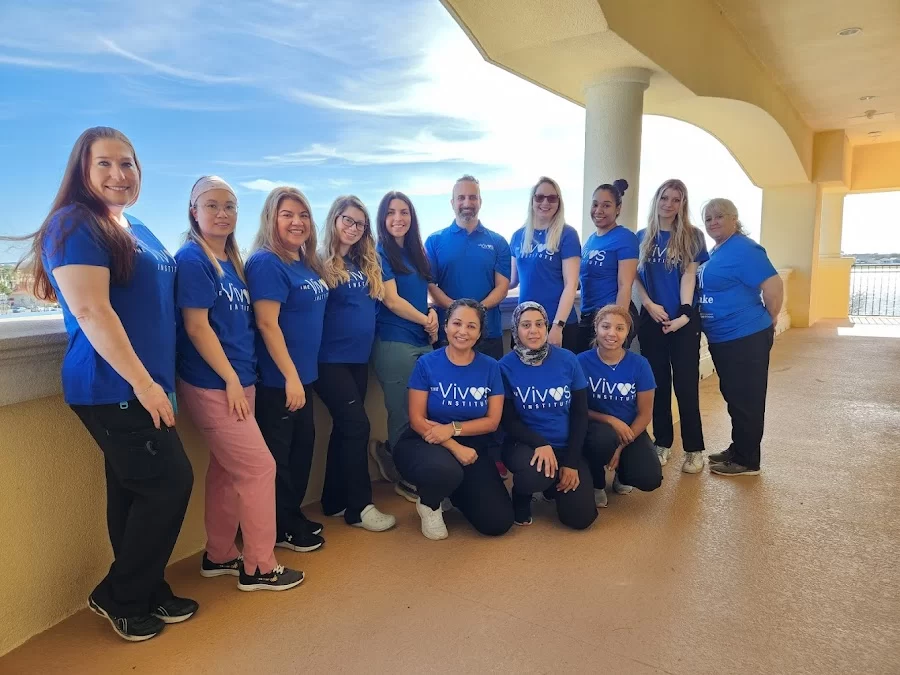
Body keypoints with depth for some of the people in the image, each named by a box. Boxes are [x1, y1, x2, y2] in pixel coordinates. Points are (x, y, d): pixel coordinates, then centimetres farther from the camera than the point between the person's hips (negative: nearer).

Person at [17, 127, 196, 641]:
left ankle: (147, 593, 28)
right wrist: (143, 381, -21)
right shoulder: (74, 224, -10)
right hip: (114, 387, -8)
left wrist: (161, 380, 21)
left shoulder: (140, 231, 17)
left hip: (143, 385, 8)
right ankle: (119, 598, 14)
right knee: (170, 482, -5)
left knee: (134, 491, 15)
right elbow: (90, 311, -20)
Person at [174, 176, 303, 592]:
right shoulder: (192, 258, -12)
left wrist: (242, 379, 13)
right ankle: (259, 567, 11)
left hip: (238, 382, 8)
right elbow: (197, 326, -16)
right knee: (259, 467, -4)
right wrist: (231, 379, -15)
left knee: (226, 471, 15)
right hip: (212, 385, -8)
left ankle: (219, 556, 29)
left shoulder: (231, 260, 13)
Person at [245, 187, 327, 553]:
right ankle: (280, 529, 21)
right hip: (277, 378, -9)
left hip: (302, 373, 9)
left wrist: (300, 375, 17)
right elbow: (267, 323, -22)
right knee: (277, 454, 5)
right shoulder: (266, 263, -16)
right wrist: (290, 376, -22)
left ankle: (294, 515, 34)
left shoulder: (306, 263, 10)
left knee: (303, 444, 18)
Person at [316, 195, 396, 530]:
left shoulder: (367, 263, 11)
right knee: (357, 425, -7)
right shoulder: (321, 262, -8)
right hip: (331, 358, -7)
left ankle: (335, 501, 24)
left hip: (358, 356, 7)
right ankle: (359, 507, 6)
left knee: (345, 428, 12)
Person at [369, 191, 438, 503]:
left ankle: (388, 454, 28)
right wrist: (426, 321, -6)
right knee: (405, 414, 1)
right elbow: (392, 300, -12)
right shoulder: (380, 253, -6)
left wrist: (432, 313, -1)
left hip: (423, 341, 7)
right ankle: (404, 475, 19)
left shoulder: (417, 251, 15)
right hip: (394, 343, -7)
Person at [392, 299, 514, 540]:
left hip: (473, 448, 3)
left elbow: (492, 421, -3)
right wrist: (455, 447, -22)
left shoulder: (490, 367, -2)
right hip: (426, 444, -3)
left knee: (498, 523, -9)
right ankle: (429, 504, 0)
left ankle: (454, 492, 22)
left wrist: (453, 428, -18)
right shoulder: (426, 364, -9)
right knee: (447, 470, -40)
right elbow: (417, 420, -11)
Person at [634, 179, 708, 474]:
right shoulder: (643, 237, 8)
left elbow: (689, 276, -6)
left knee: (686, 384, 0)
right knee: (658, 383, 9)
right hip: (651, 319, 2)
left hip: (684, 320, -2)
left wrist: (685, 314, -16)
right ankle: (662, 442, 21)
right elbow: (635, 276, 5)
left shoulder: (692, 236, 2)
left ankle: (694, 449, 10)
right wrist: (649, 304, -10)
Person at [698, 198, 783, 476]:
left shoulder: (743, 249, -16)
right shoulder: (715, 251, 12)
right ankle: (737, 450, 31)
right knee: (734, 397, 18)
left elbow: (774, 286, -21)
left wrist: (767, 320, -8)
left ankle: (746, 461, 12)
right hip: (722, 338, 9)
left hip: (747, 338, -9)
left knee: (747, 400, 1)